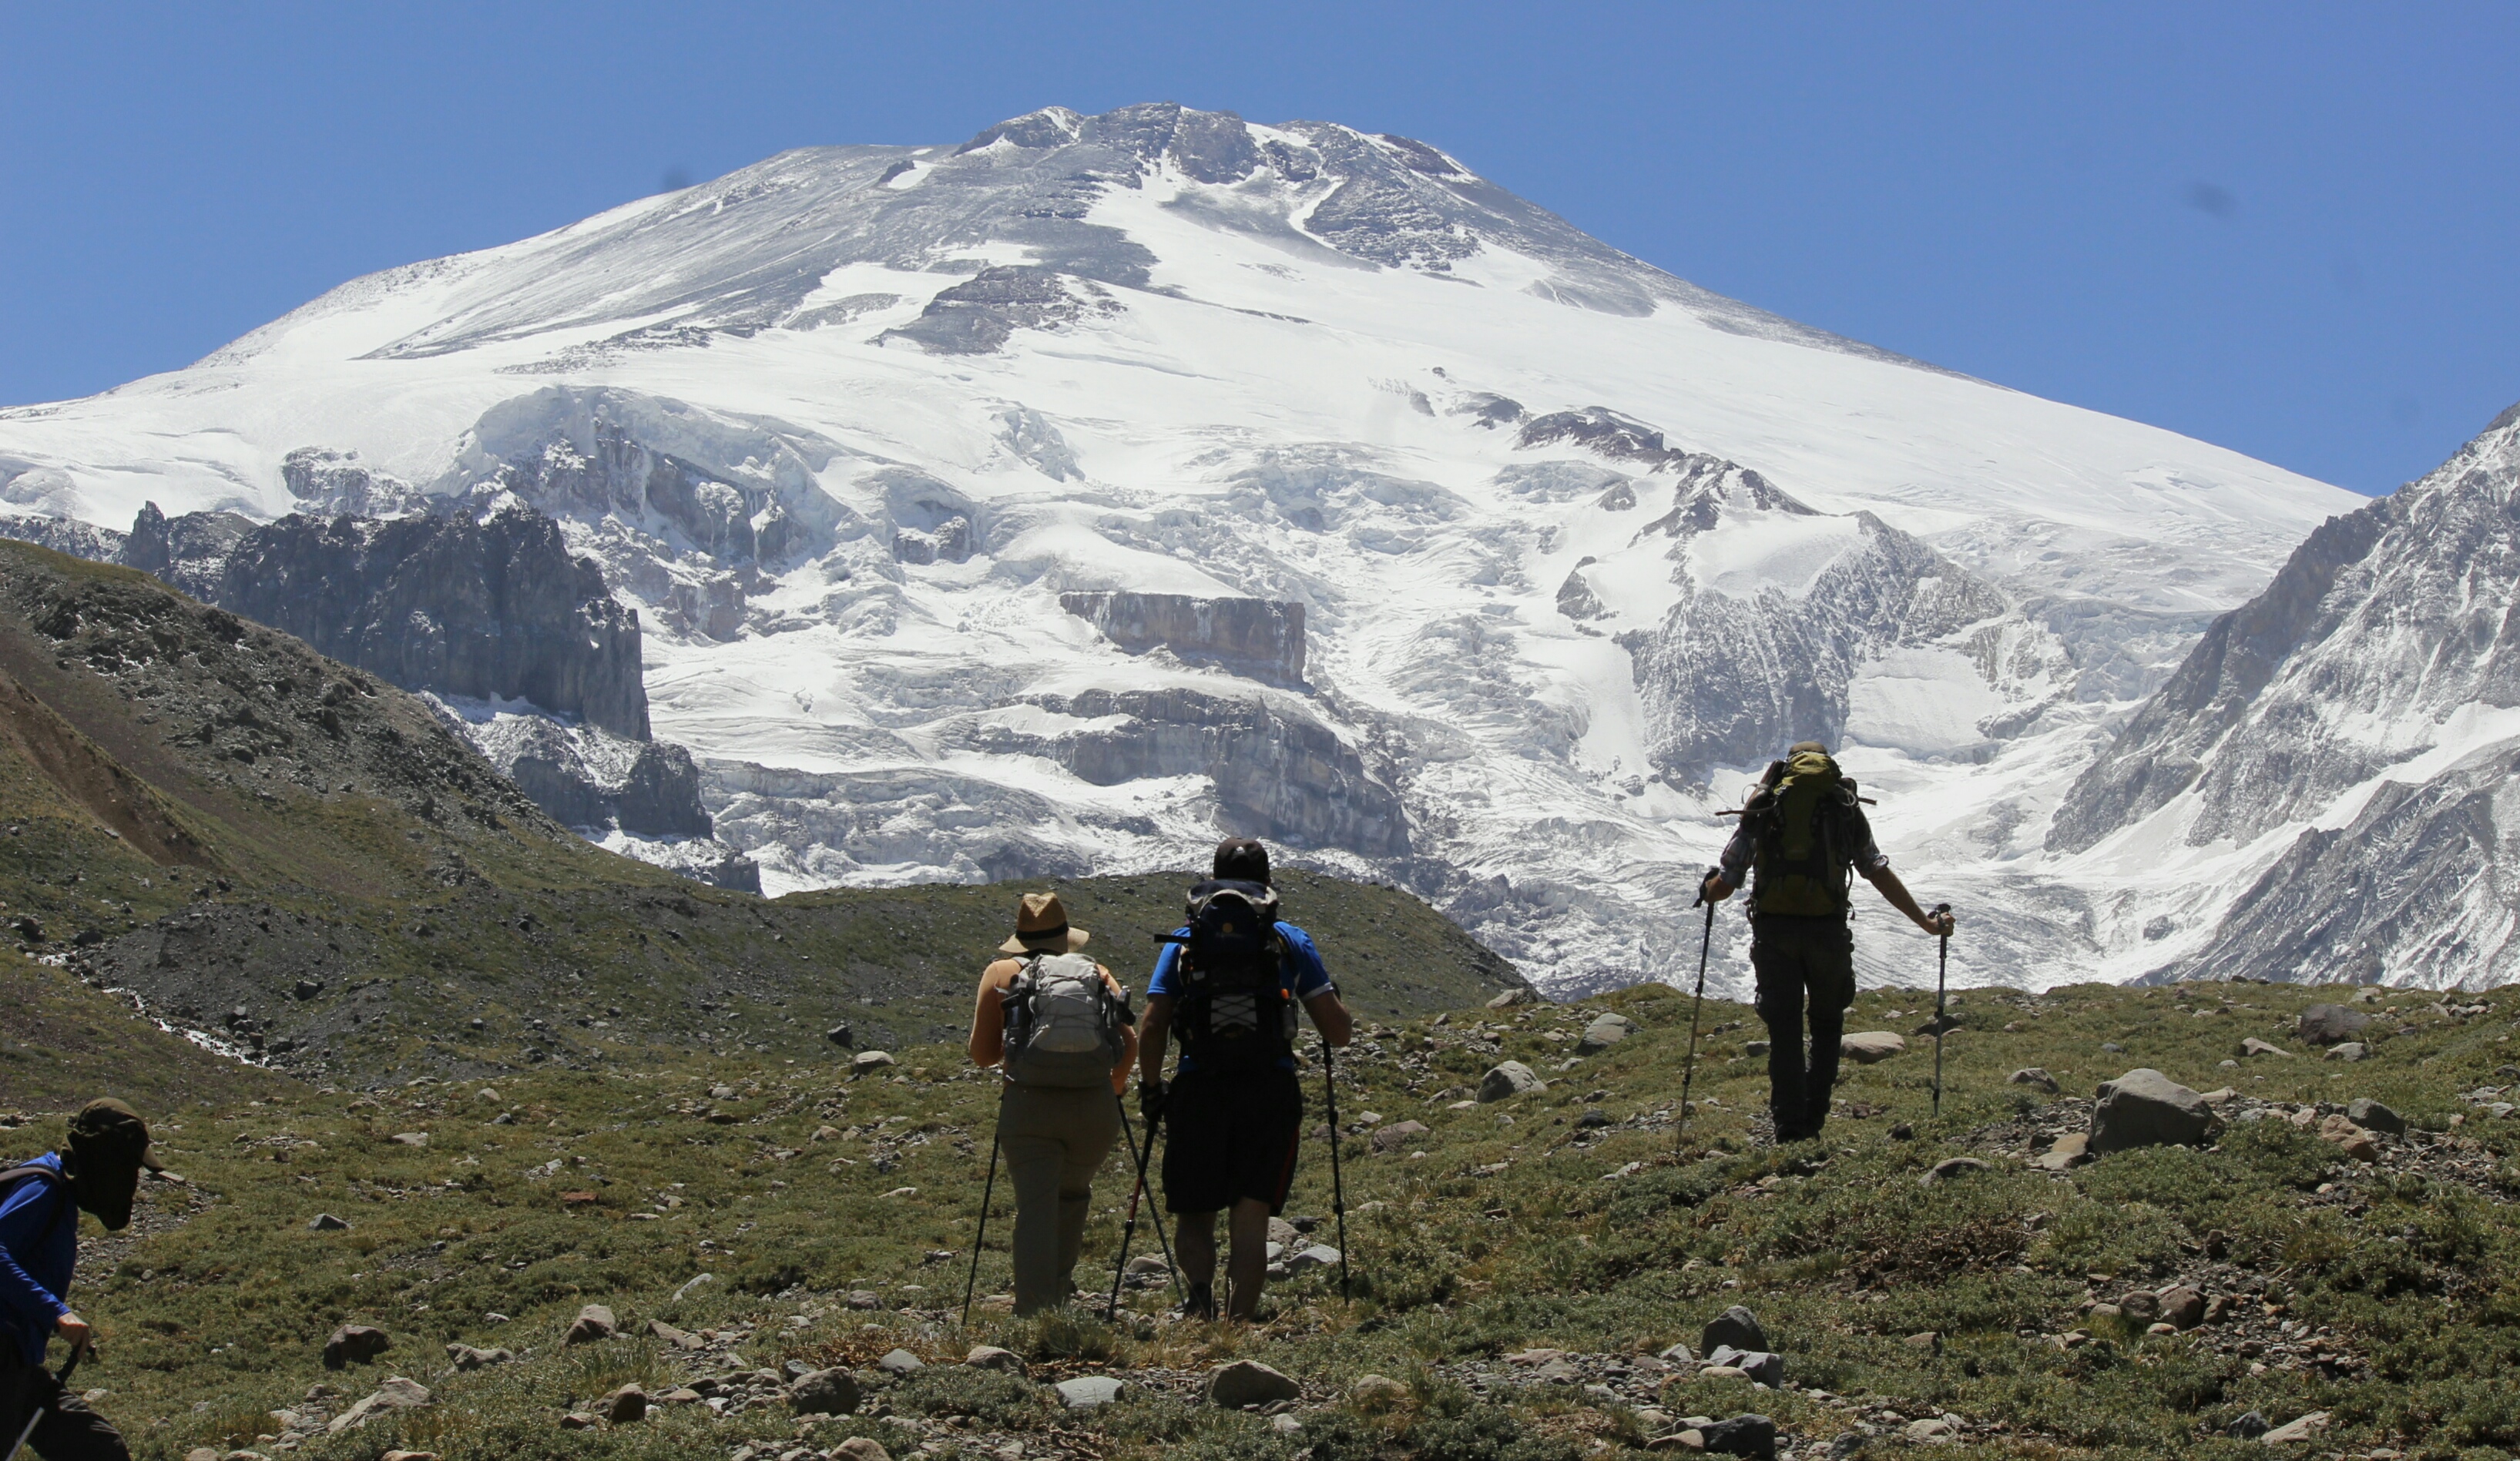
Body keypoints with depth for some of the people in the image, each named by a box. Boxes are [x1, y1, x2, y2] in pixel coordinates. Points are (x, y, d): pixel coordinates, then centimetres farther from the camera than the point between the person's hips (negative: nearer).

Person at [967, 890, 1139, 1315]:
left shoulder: (1002, 974, 12)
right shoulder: (1098, 974, 15)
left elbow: (981, 1055, 8)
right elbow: (1129, 1045, 5)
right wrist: (1117, 1083, 24)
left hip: (1029, 1106, -2)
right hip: (1094, 1106, 2)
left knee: (1035, 1209, -3)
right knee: (1074, 1195, 24)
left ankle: (1034, 1312, -13)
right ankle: (1060, 1292, 29)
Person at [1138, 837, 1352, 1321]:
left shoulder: (1184, 940, 10)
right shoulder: (1292, 942, 9)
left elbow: (1152, 1028, 1)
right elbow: (1338, 1032, 5)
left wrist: (1151, 1090, 14)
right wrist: (1332, 995, 26)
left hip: (1199, 1091, 0)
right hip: (1272, 1092, 0)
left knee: (1193, 1213, 11)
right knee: (1251, 1219, 5)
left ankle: (1201, 1288, -16)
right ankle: (1239, 1323, -7)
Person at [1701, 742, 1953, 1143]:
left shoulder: (1762, 806, 9)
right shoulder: (1845, 807, 10)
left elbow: (1722, 886, 8)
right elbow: (1880, 875, 7)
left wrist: (1709, 890, 31)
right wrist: (1927, 923, 13)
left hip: (1772, 930, 0)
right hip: (1828, 930, 0)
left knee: (1784, 1031, 8)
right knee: (1827, 1023, 20)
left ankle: (1790, 1128, 3)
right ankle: (1813, 1118, 13)